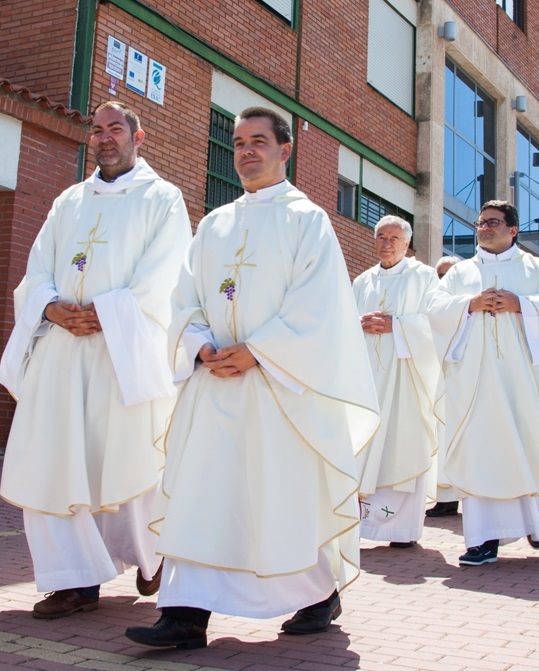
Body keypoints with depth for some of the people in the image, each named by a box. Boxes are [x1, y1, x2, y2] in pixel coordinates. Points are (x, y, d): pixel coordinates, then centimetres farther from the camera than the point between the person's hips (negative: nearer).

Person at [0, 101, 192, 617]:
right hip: (60, 346, 5)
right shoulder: (69, 202, 21)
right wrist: (52, 307, -8)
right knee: (50, 460, -3)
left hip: (126, 347, -4)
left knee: (128, 456, -2)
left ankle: (150, 555, 24)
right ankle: (75, 580, 4)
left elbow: (160, 279, -6)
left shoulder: (161, 198, 6)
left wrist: (103, 313, -16)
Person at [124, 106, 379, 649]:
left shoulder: (306, 218, 2)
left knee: (291, 490, 1)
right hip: (215, 379, 5)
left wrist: (255, 351, -16)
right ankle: (187, 613, -2)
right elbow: (187, 299, 13)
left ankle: (321, 593, 22)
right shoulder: (213, 225, 18)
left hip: (283, 381, -5)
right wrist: (202, 347, -6)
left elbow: (314, 304, -9)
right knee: (200, 488, -3)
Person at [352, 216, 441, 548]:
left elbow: (433, 320, -5)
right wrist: (361, 323, -7)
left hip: (407, 371, -4)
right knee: (366, 443, -2)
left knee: (404, 445, -5)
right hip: (369, 372, 4)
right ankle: (364, 514, 2)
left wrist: (394, 325, -14)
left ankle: (405, 526, 0)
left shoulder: (423, 276, 5)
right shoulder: (363, 281, 18)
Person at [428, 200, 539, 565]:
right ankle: (486, 537, -5)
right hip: (474, 374, 1)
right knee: (479, 449, -5)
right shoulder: (461, 271, 20)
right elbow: (436, 308, 8)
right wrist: (471, 304, -7)